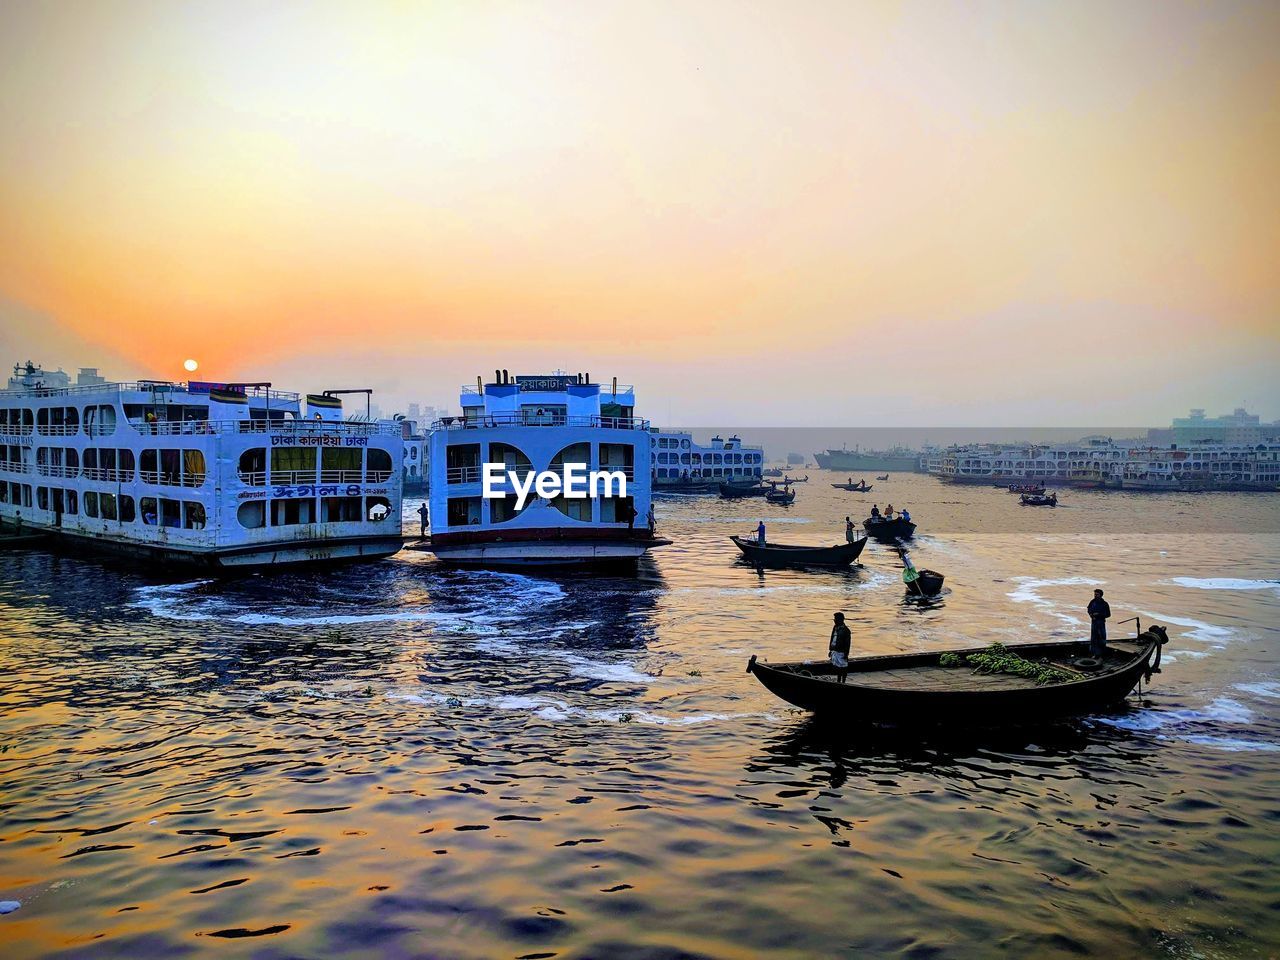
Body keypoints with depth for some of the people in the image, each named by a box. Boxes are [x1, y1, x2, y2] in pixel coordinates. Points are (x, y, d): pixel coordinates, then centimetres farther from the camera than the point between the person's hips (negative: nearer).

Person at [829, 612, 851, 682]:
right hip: (835, 651, 8)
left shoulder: (845, 630, -13)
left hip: (841, 652, -8)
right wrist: (831, 650, 17)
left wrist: (846, 654, -15)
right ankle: (838, 681, 27)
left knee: (843, 667, 2)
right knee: (837, 667, 15)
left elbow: (847, 643, -13)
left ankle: (843, 682, 10)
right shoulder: (835, 628, 9)